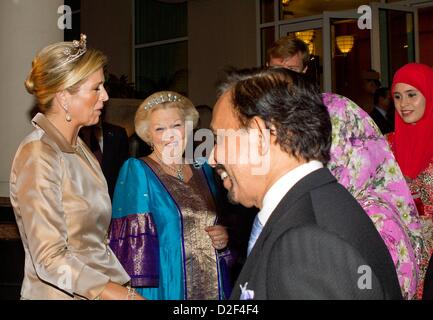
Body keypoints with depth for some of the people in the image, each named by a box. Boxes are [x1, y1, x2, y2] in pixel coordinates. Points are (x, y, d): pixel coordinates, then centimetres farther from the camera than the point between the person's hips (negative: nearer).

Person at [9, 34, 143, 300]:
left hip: (105, 287, 7)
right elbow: (50, 260, -20)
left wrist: (126, 286, 1)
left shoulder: (79, 149, 10)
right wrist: (124, 295, -22)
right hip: (59, 294, -7)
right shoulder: (38, 155, -15)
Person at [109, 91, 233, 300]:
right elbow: (133, 241, -13)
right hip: (165, 289, -5)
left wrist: (224, 237, -4)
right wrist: (138, 294, -20)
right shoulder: (136, 171, -6)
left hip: (212, 287, 5)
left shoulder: (203, 171, 9)